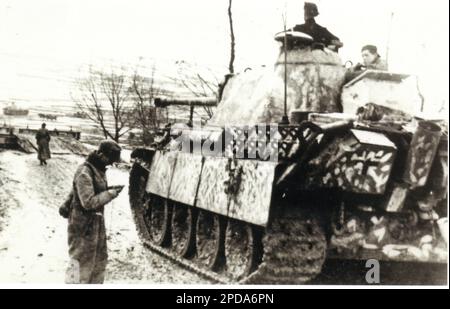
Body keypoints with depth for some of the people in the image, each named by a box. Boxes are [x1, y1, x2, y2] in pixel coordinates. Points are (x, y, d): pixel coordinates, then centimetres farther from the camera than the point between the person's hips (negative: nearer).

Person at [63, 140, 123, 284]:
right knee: (81, 262, 0)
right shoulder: (84, 172, -22)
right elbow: (89, 202, -26)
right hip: (83, 224, -9)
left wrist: (66, 204, 20)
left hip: (97, 221, 9)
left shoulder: (99, 169, 5)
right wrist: (111, 193, -20)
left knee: (100, 260, 18)